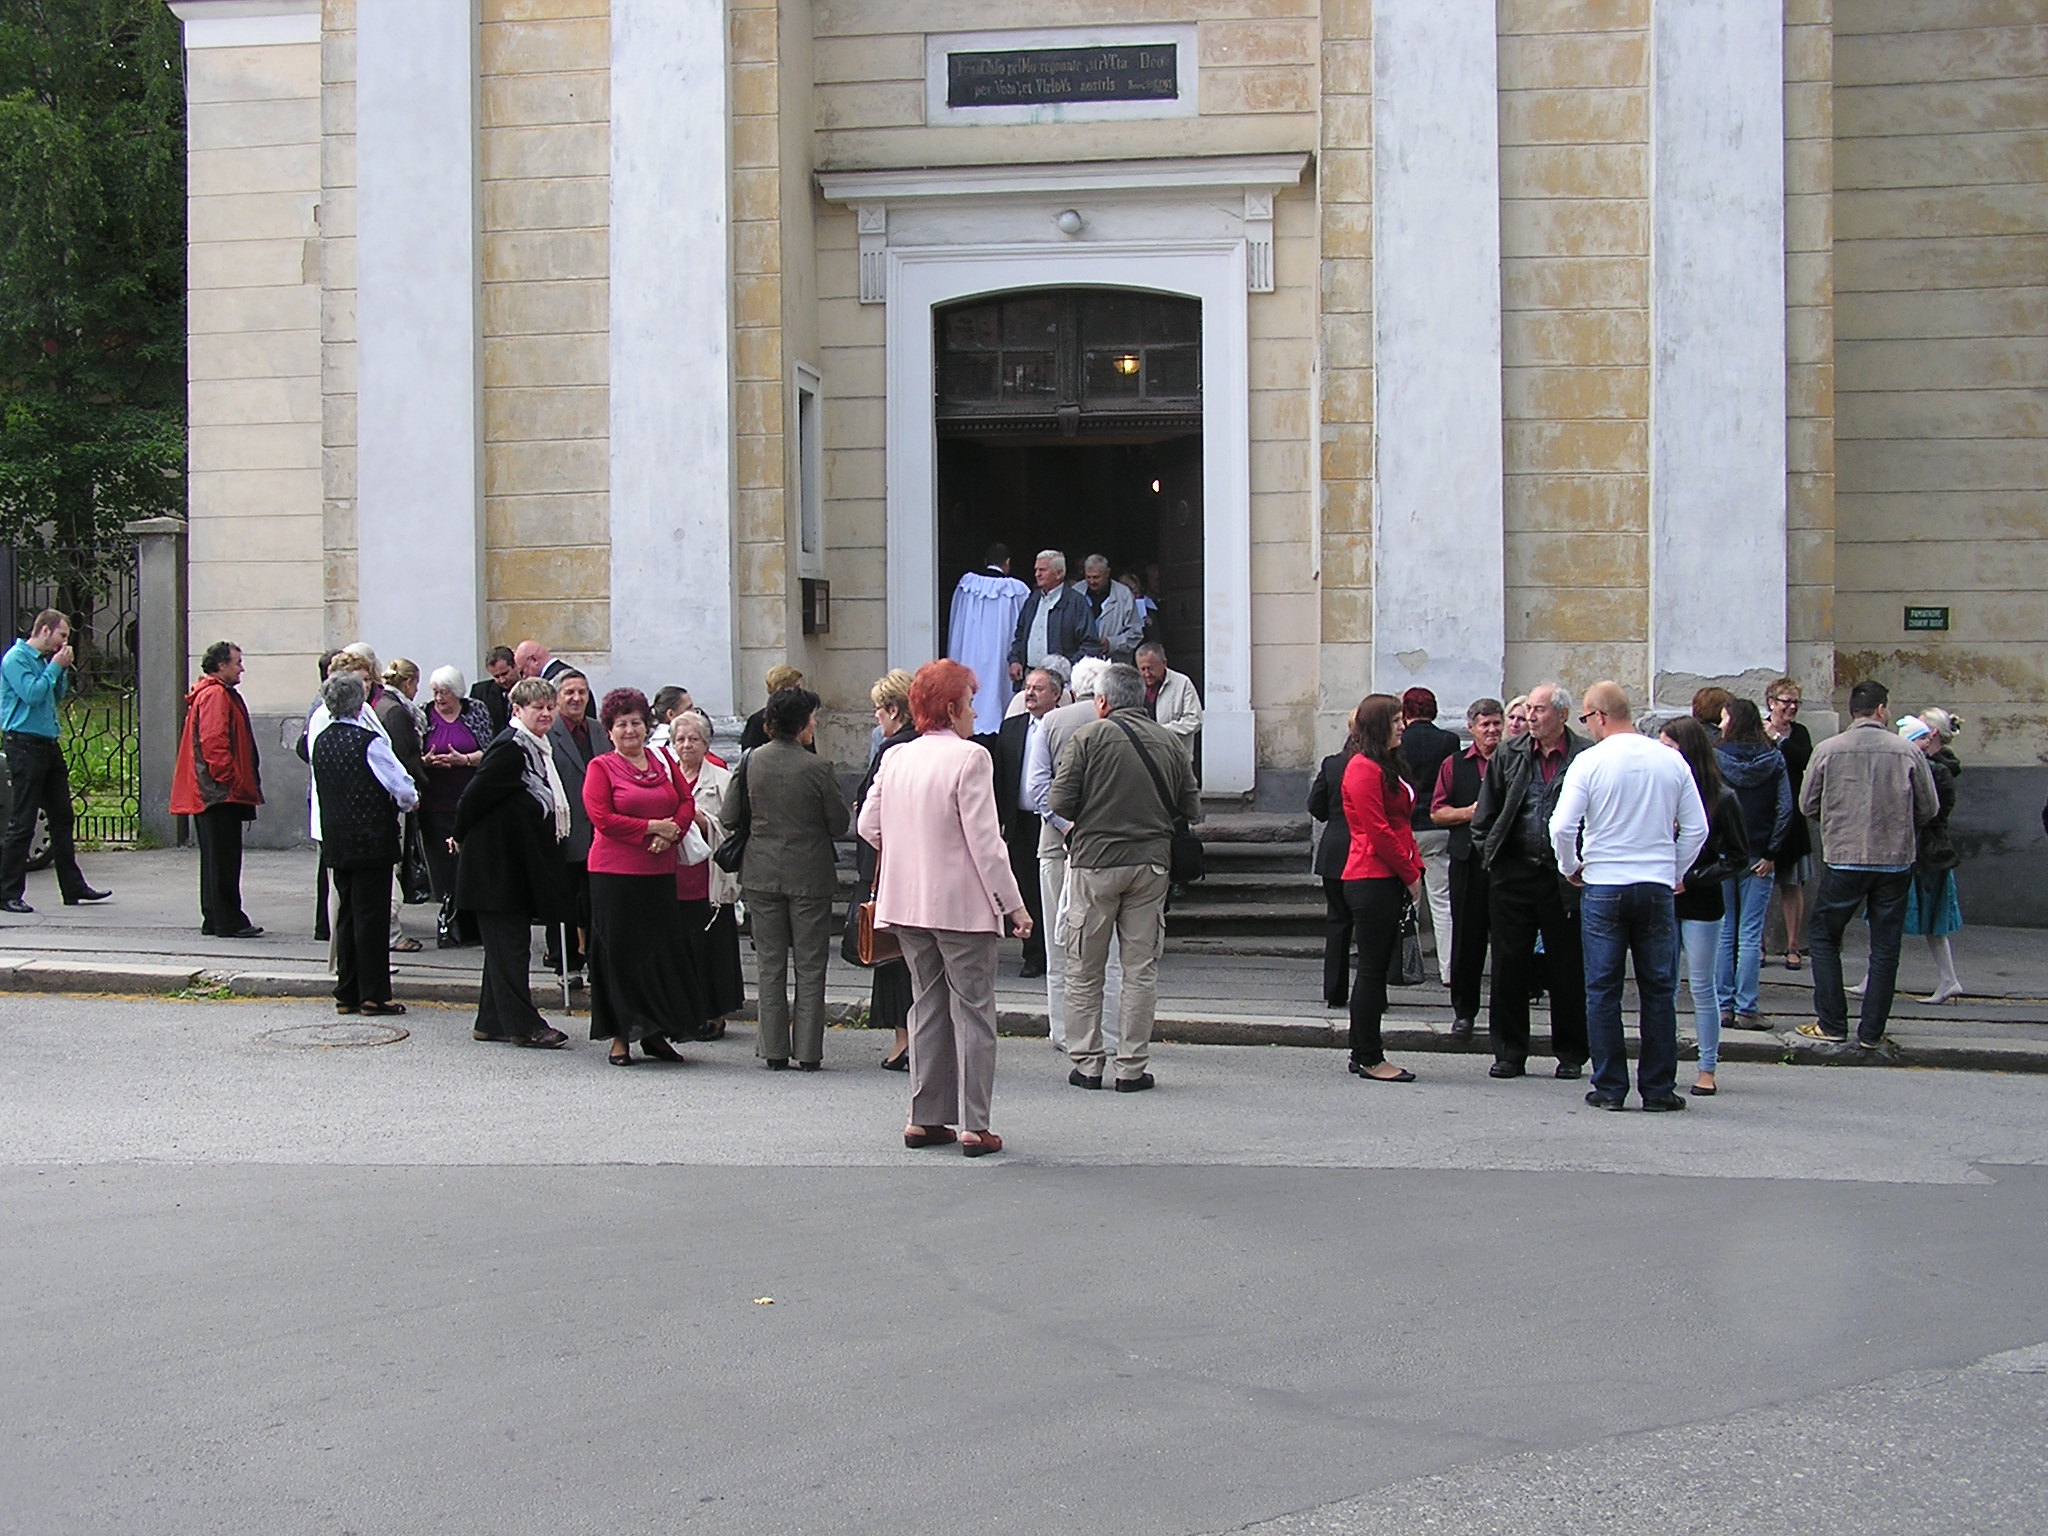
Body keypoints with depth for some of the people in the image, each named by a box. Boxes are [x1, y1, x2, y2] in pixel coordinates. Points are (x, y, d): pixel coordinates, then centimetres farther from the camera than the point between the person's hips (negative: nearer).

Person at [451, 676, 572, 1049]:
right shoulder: (509, 748, -17)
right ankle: (521, 1024, -2)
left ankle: (492, 1022, 21)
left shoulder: (537, 748, 14)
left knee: (507, 944, 14)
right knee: (509, 942, -5)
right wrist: (461, 837, -4)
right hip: (499, 862, -10)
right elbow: (475, 795, -17)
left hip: (524, 861, 10)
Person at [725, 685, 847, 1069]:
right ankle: (808, 1051, 6)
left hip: (762, 875, 3)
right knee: (810, 966, 6)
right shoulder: (817, 769, -14)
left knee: (770, 965, 10)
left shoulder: (750, 762, -4)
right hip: (809, 875, -3)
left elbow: (731, 818, 1)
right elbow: (838, 824, -7)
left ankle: (774, 1050, 11)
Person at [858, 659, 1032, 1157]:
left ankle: (925, 1117, 16)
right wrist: (1012, 904, -9)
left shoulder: (895, 758, 5)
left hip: (906, 902, 6)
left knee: (927, 1005, 15)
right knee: (972, 1010, 1)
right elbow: (984, 841, -15)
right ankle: (973, 1125, 0)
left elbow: (868, 826, 9)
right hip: (962, 904, -6)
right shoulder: (969, 758, -13)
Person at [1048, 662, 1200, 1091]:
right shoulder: (1168, 742, 5)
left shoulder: (1088, 738, -6)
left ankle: (1086, 1063, 9)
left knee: (1084, 970, 7)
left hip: (1095, 862, -3)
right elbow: (1192, 808, 7)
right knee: (1141, 969, 7)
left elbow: (1060, 802, -9)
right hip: (1150, 863, 3)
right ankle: (1132, 1067, 7)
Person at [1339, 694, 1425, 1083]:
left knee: (1374, 969, 13)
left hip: (1387, 879, 10)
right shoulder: (1364, 769, -13)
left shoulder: (1389, 766, 18)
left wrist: (1414, 868, 6)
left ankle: (1363, 1053, 19)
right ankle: (1370, 1060, -1)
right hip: (1372, 879, -10)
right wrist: (1410, 874, -12)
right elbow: (1377, 832, -17)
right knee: (1373, 970, -5)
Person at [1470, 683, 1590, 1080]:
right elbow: (1486, 811, 12)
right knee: (1509, 965, 6)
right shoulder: (1509, 754, 7)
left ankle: (1571, 1054, 17)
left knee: (1567, 968, 5)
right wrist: (1488, 853, 5)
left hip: (1565, 878, -3)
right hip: (1513, 874, 3)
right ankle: (1509, 1053, 14)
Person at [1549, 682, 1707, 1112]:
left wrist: (1570, 867, 6)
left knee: (1603, 991, 5)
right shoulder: (1671, 761, 2)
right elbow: (1696, 828, 4)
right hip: (1657, 888, 3)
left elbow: (1562, 827, -12)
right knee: (1658, 990, 9)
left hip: (1603, 887, -2)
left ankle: (1609, 1088, 6)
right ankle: (1658, 1088, 10)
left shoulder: (1591, 761, -8)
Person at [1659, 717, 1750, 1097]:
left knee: (1702, 988, 4)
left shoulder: (1721, 799, -7)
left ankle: (1707, 1070, 11)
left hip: (1700, 906, -3)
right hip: (1661, 904, 3)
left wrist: (1692, 879, -12)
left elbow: (1738, 858, -3)